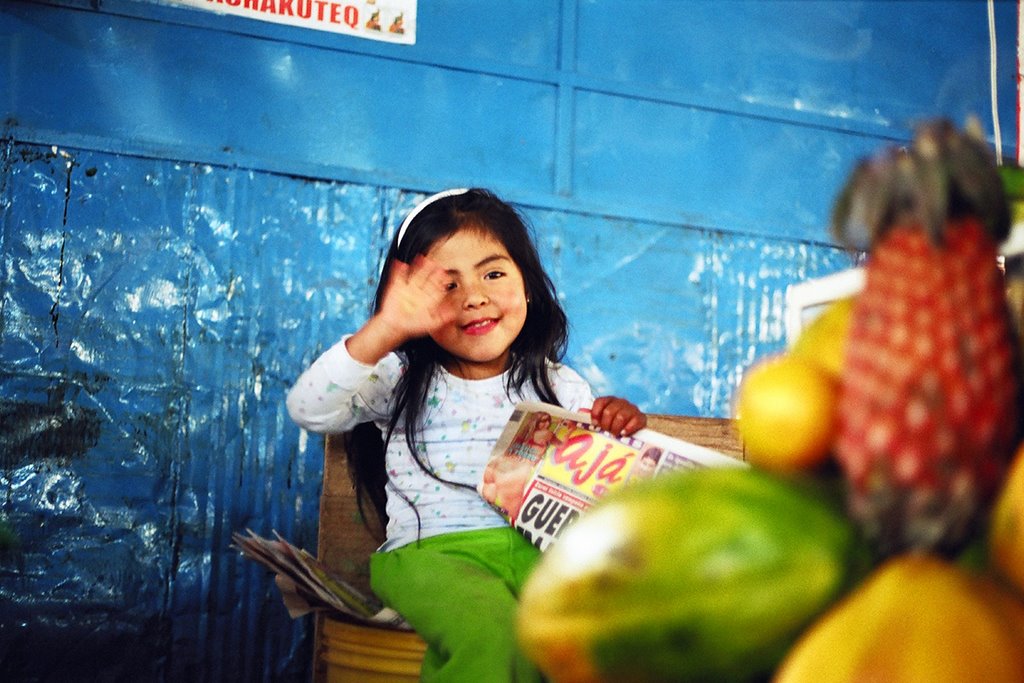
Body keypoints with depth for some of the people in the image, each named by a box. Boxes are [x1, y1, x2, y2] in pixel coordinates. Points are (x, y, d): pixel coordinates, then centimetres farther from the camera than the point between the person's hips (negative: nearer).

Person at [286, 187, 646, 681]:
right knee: (487, 635, -35)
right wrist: (383, 331, -18)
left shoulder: (561, 388, 15)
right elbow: (309, 411, -6)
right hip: (433, 549, -2)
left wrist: (621, 430, -5)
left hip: (539, 548, 3)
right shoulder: (402, 379, 9)